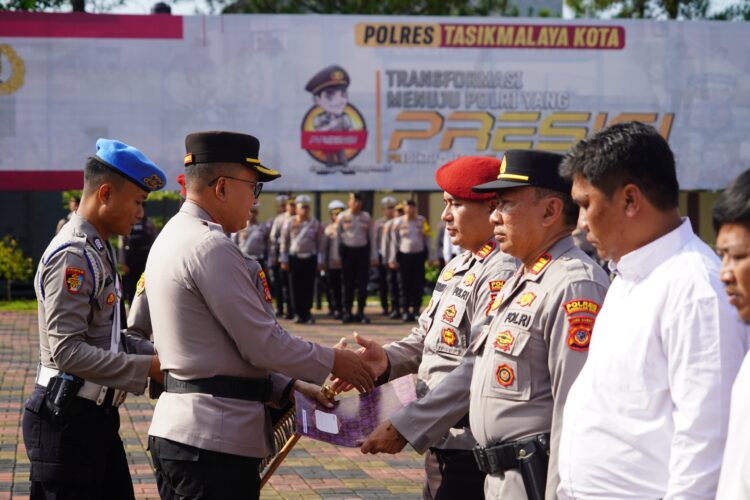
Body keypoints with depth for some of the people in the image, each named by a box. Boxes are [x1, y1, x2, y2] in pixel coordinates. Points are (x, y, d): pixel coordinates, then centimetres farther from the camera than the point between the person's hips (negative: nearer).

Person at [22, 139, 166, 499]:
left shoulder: (98, 251, 14)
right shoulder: (72, 256, -18)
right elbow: (68, 351, -24)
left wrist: (158, 353, 4)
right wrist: (149, 367, -21)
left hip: (96, 414, 10)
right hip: (65, 419, -10)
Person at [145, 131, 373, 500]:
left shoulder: (172, 237, 15)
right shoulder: (212, 247, -16)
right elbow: (263, 344, -16)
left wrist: (287, 389, 14)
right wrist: (332, 362, -1)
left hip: (176, 427, 10)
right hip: (215, 440, -10)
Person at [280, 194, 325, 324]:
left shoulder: (316, 224, 4)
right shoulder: (289, 224, 4)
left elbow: (321, 244, 6)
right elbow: (284, 243, 7)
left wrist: (320, 261, 1)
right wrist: (284, 261, 3)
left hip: (310, 258, 0)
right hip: (294, 258, 0)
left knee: (308, 287, 0)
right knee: (296, 287, 0)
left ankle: (306, 313, 6)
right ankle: (299, 313, 6)